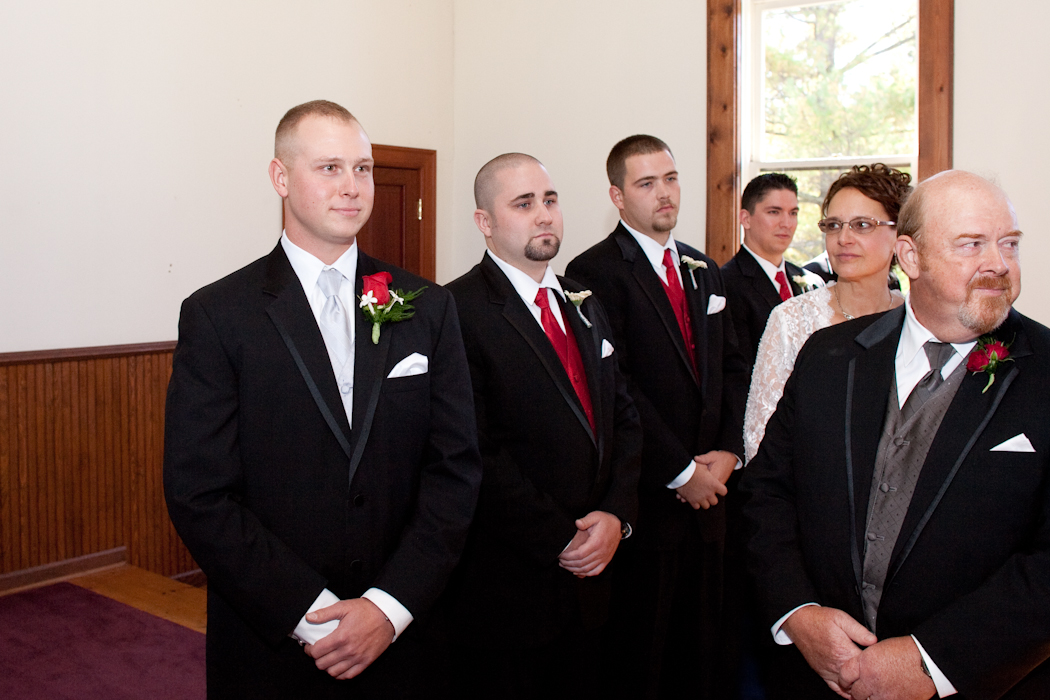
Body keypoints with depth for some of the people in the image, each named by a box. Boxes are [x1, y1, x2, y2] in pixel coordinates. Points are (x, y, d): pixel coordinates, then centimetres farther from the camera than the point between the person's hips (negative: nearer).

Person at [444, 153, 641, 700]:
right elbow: (479, 454, -19)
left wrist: (617, 516, -4)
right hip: (505, 589, -6)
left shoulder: (585, 306, 12)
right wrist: (562, 542, -14)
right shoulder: (459, 311, -13)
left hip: (588, 574, 7)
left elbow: (624, 416, 11)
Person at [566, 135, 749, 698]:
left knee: (699, 641, 14)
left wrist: (727, 452, -1)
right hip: (647, 494, -6)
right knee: (640, 654, 4)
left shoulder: (705, 271, 15)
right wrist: (681, 472, -13)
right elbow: (618, 388, -15)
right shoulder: (596, 272, -9)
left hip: (707, 487, 6)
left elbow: (731, 368, 13)